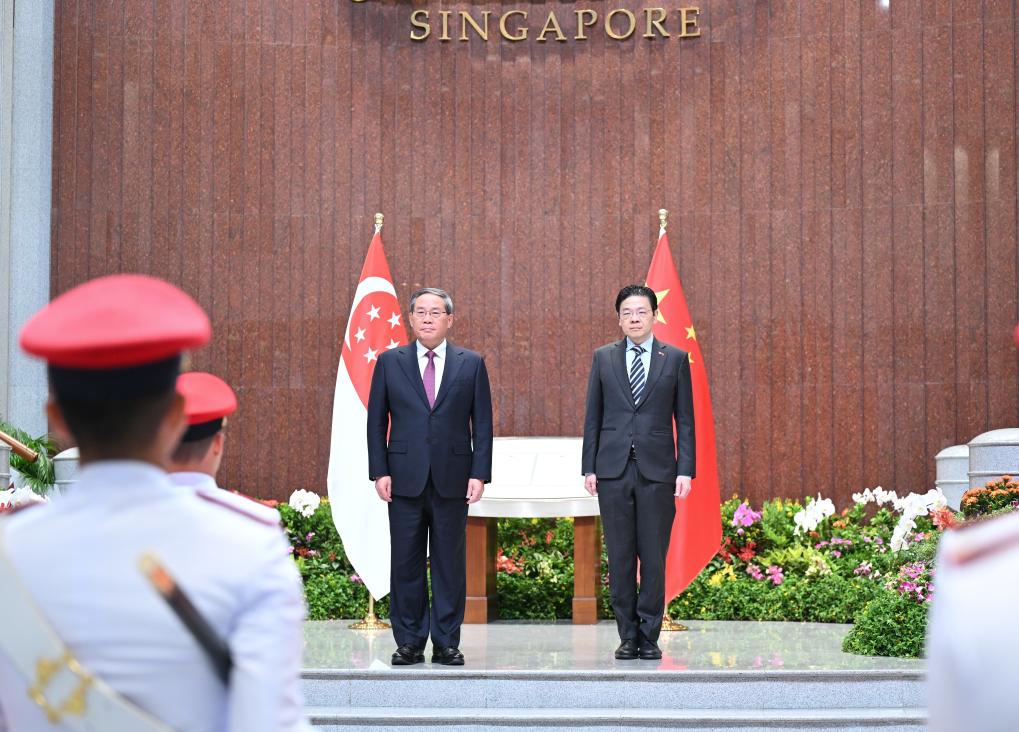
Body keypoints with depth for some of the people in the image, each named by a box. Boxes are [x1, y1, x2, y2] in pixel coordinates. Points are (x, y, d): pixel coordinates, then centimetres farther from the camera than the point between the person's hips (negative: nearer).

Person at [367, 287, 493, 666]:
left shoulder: (471, 364, 6)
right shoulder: (390, 362, 7)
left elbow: (482, 423, 5)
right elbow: (377, 421, 6)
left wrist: (479, 474, -4)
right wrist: (379, 472, -2)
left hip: (452, 478, 0)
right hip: (405, 478, 0)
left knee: (450, 563, 3)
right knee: (406, 564, 3)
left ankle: (446, 643, 9)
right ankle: (409, 642, 10)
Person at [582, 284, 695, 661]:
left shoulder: (675, 359, 5)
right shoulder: (603, 358, 9)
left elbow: (685, 419, 5)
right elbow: (593, 417, 9)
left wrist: (685, 470, -3)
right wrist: (589, 468, 3)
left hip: (657, 472, -1)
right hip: (613, 470, 1)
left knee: (654, 557, 1)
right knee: (620, 558, 4)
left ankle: (649, 636, 8)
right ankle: (628, 636, 11)